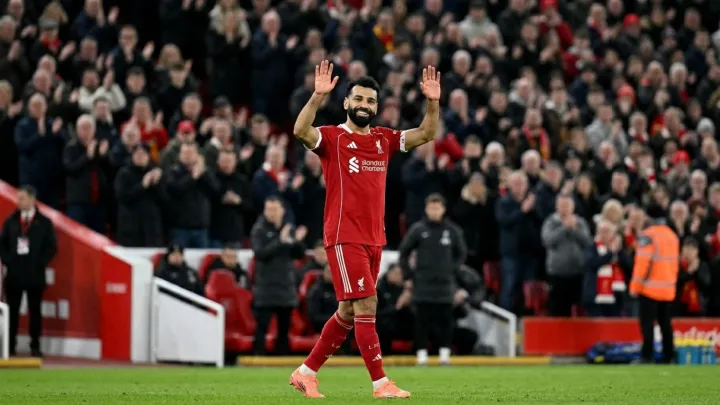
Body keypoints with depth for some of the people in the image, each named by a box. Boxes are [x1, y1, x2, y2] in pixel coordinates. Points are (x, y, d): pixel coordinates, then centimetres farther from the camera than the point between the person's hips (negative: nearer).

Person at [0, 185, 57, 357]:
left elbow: (51, 247, 1)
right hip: (14, 273, 2)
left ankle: (35, 346, 7)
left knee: (35, 311, 2)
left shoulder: (44, 222, 2)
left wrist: (40, 263, -8)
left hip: (35, 274, -2)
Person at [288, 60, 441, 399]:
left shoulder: (383, 139, 12)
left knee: (349, 312, 11)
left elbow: (426, 134, 10)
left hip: (375, 239, 7)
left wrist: (433, 103, -6)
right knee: (366, 306, -12)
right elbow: (300, 131, -23)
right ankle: (380, 383, -10)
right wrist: (318, 96, -35)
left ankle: (306, 372, 22)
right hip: (344, 238, -7)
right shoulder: (332, 137, -5)